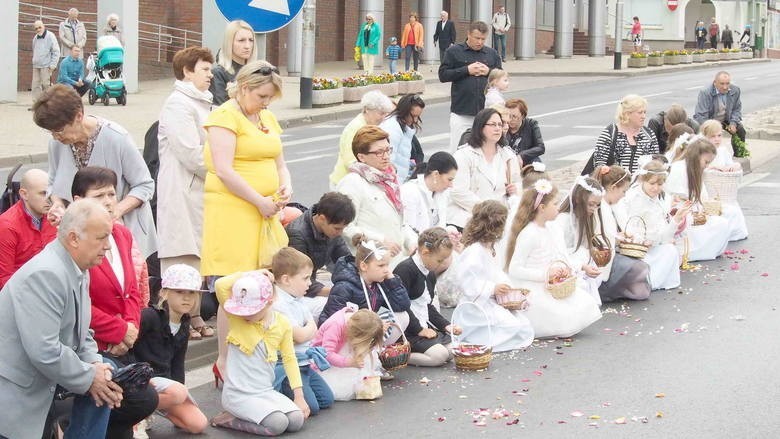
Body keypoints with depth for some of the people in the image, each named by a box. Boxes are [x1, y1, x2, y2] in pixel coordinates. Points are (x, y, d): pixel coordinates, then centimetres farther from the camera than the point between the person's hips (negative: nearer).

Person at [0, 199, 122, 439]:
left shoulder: (78, 270, 3)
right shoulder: (45, 275, -27)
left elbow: (80, 330, 11)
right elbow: (44, 351, -30)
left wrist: (95, 364, -7)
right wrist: (89, 378, -18)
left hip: (44, 377, 9)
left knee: (105, 384, 5)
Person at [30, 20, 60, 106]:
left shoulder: (50, 36, -6)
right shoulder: (35, 38, 14)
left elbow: (56, 51, -8)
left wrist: (53, 65, -13)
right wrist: (34, 61, 16)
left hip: (46, 66, -6)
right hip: (36, 66, 6)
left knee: (46, 85, -9)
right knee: (35, 85, 3)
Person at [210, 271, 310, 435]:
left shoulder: (282, 323, 0)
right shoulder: (236, 318, -9)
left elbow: (289, 359, 9)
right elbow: (221, 285, -24)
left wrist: (299, 395, 4)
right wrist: (247, 275, -13)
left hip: (266, 392, 5)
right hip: (239, 395, -5)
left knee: (297, 421, -15)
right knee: (277, 424, -24)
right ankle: (228, 419, -3)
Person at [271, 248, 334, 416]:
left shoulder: (297, 301, 12)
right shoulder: (278, 305, -20)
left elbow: (313, 331, 13)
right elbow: (300, 336, -20)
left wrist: (308, 329, -9)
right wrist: (310, 328, 0)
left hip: (304, 362, 10)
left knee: (327, 400, 10)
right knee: (311, 406, -18)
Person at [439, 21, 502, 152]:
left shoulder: (492, 54, 12)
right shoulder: (454, 52, 3)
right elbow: (443, 75, -4)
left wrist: (488, 72, -5)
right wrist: (467, 70, -10)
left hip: (485, 111, 3)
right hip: (461, 112, -3)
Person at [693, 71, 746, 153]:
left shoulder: (735, 90, -14)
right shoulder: (705, 93, -28)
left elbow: (737, 109, 1)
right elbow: (701, 116, -30)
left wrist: (733, 123, -17)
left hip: (725, 120, 4)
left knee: (740, 131, -11)